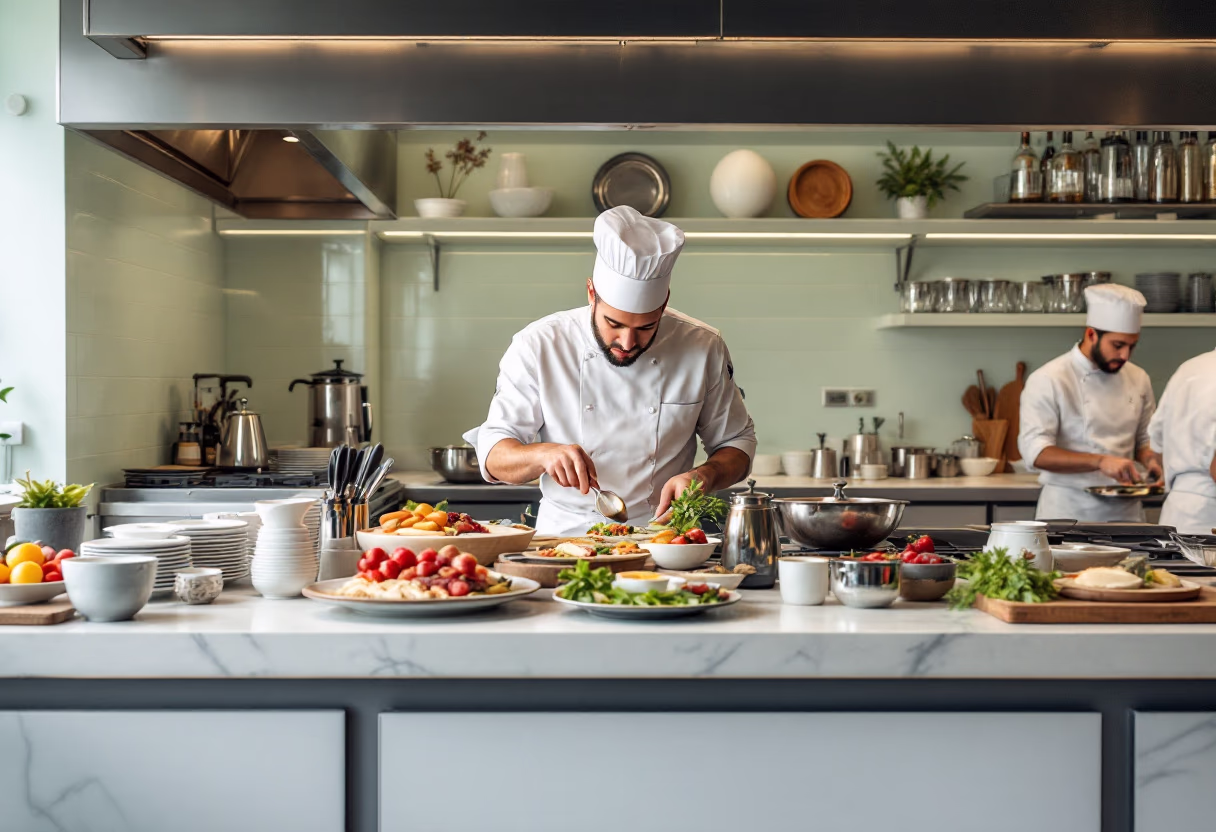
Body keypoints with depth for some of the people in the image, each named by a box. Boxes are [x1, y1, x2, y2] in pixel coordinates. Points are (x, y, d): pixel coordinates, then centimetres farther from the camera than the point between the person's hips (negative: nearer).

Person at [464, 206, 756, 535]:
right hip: (565, 535, -1)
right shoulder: (536, 347, -6)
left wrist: (704, 475, -12)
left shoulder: (703, 348, -2)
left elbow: (737, 442, 10)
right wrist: (543, 454, -25)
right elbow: (493, 456, -4)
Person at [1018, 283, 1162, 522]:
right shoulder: (1048, 380, -10)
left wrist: (1151, 460, -3)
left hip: (1125, 511, 5)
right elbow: (1036, 452, -19)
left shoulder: (1138, 379, 7)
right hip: (1068, 512, -5)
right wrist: (1100, 462, -29)